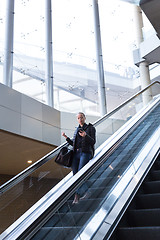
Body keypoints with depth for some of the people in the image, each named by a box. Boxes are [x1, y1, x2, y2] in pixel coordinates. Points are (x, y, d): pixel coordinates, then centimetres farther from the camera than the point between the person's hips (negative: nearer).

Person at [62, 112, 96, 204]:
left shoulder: (91, 128, 6)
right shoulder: (77, 130, 22)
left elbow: (93, 142, -5)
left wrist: (85, 136, -23)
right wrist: (66, 137, 6)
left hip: (86, 153, -6)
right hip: (76, 153, 6)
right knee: (75, 174, -1)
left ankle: (77, 197, -16)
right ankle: (87, 191, 13)